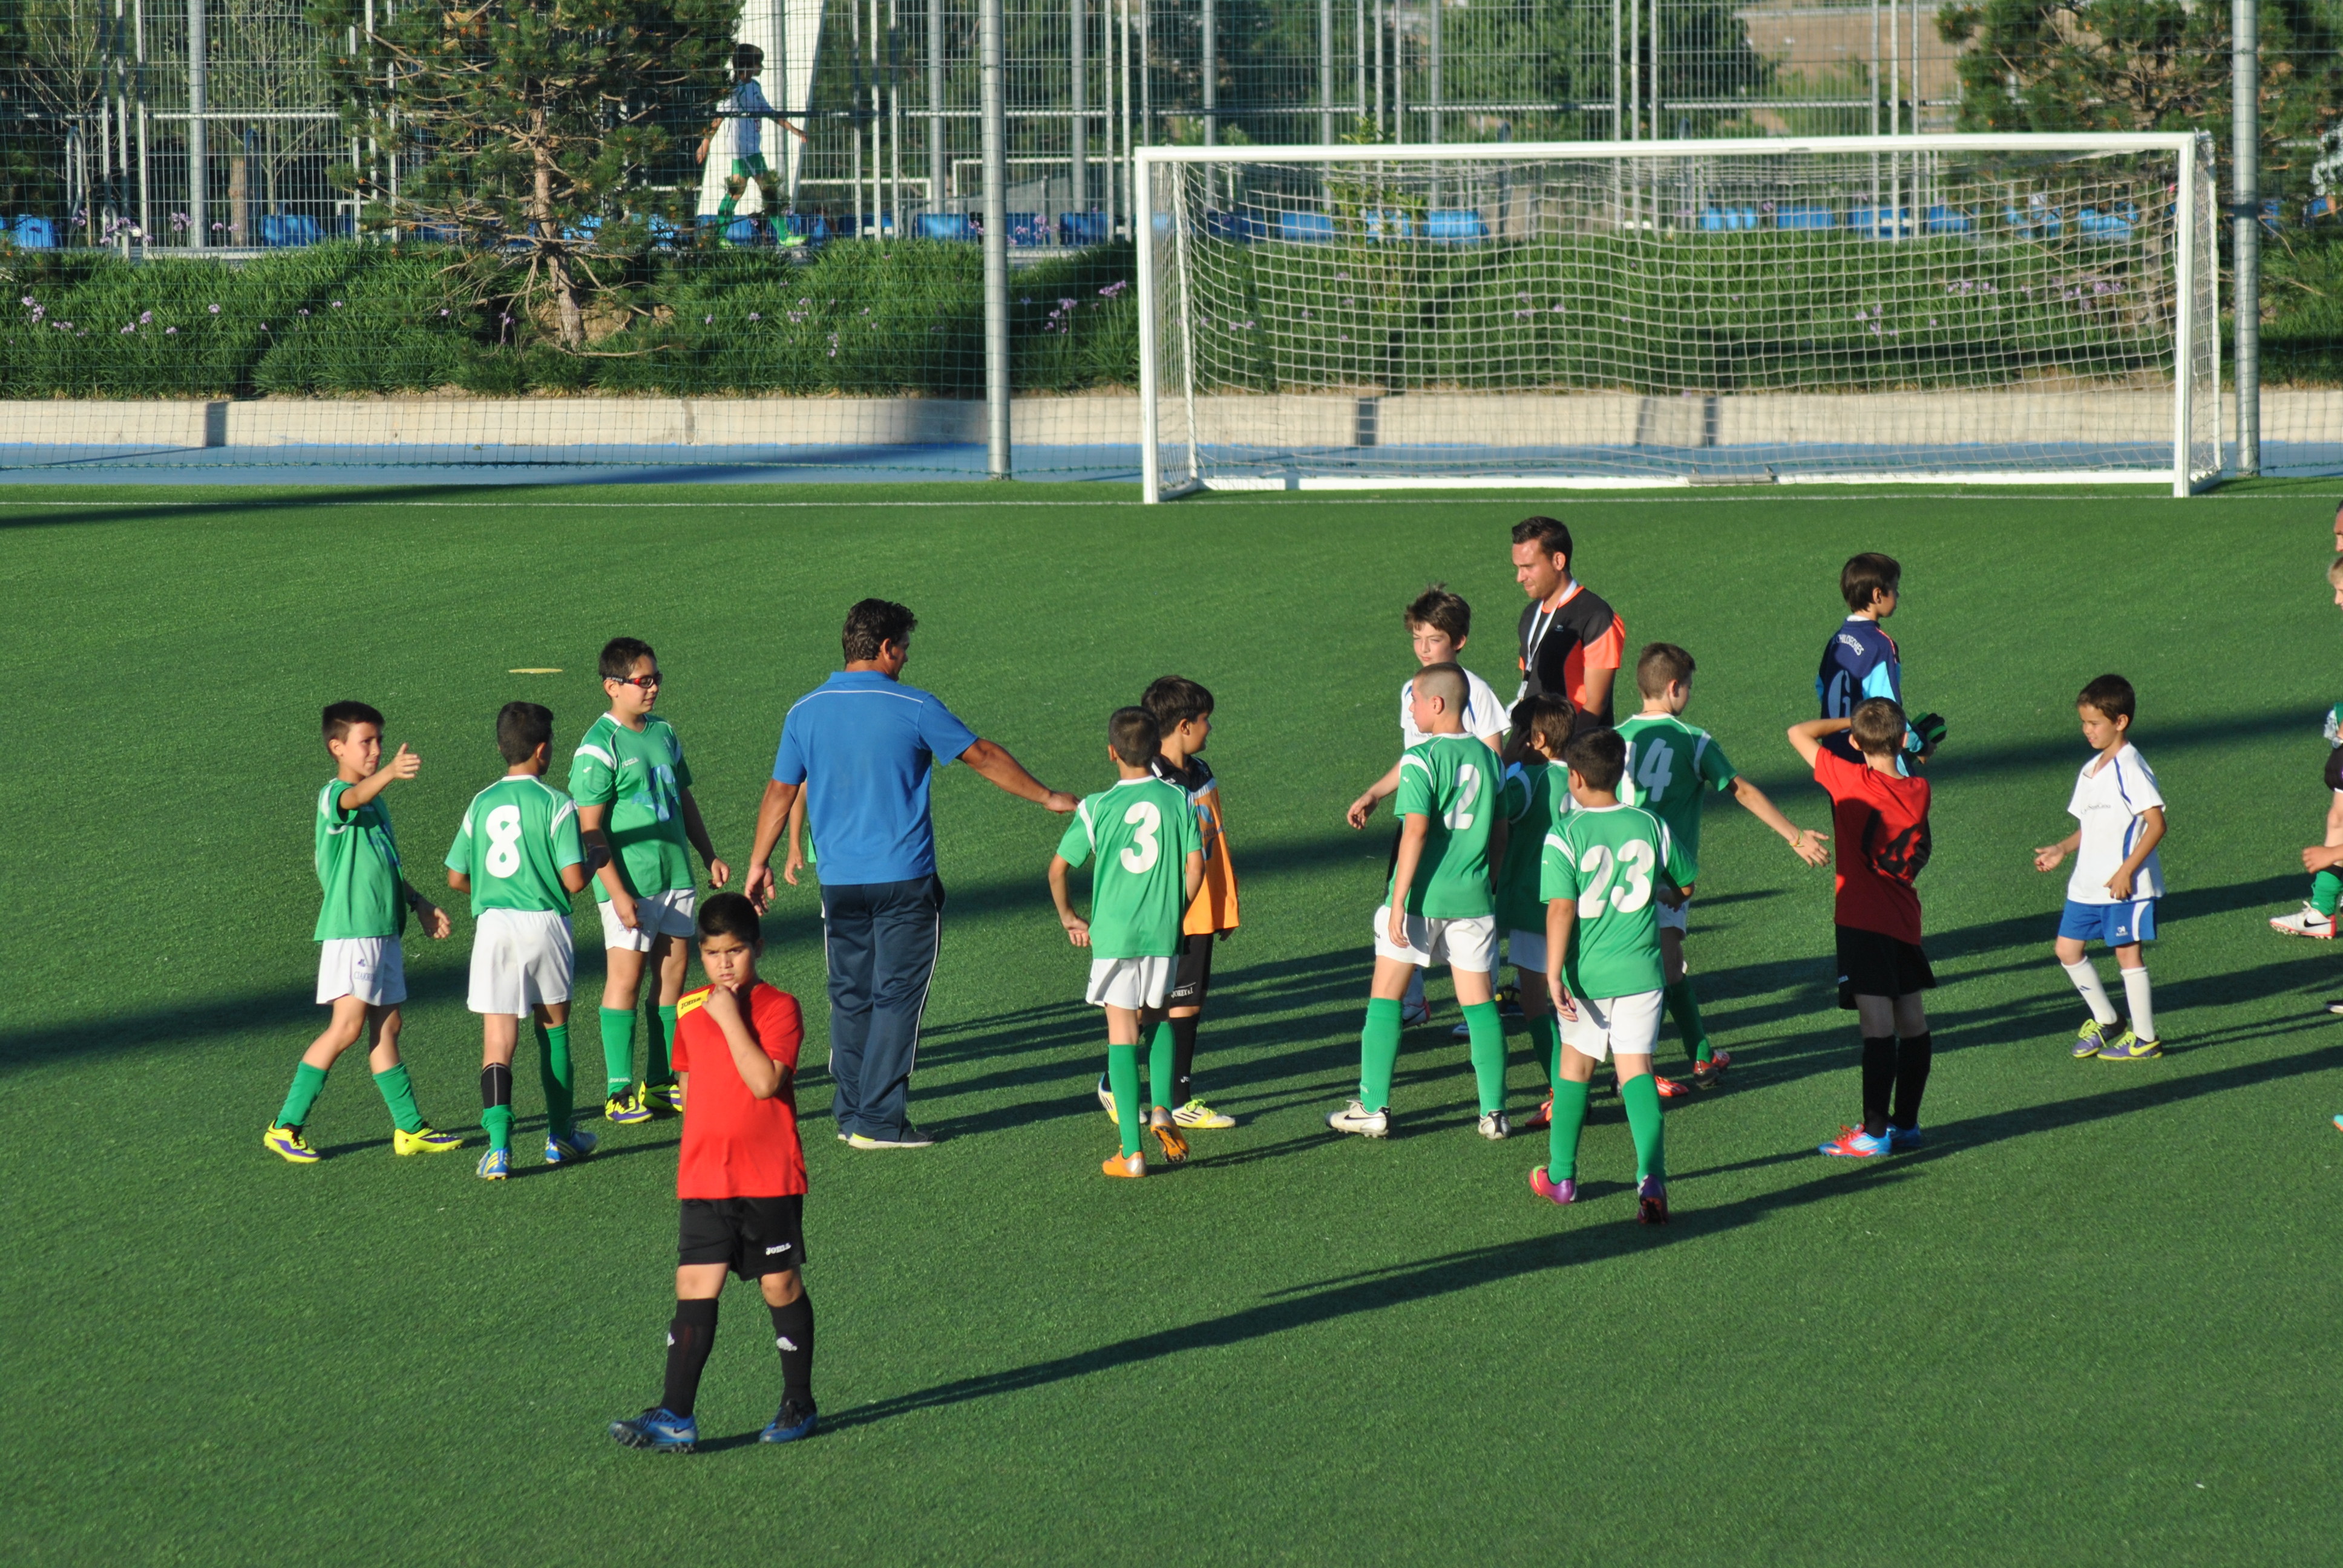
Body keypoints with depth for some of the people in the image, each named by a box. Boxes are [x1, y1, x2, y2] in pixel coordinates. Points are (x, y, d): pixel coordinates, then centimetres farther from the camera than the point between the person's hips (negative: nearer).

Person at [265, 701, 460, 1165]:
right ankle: (285, 1127, -8)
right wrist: (389, 774, -56)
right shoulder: (334, 796, -12)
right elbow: (354, 797, -37)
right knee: (347, 1027, -12)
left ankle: (410, 1128, 15)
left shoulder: (376, 802, 17)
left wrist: (418, 903, 26)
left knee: (386, 1027, 11)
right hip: (350, 930, -9)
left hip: (382, 930, 9)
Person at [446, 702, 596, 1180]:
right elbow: (575, 879, -12)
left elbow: (457, 878, 9)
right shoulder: (555, 804, -7)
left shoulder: (481, 805, 5)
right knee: (554, 1030, 18)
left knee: (497, 1040, -2)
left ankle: (499, 1143, -18)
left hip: (493, 925, 2)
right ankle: (561, 1135, 29)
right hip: (545, 923, -1)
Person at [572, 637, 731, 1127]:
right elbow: (590, 828, -14)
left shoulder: (664, 733, 11)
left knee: (673, 974, 8)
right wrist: (617, 892, -19)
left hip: (675, 874, 7)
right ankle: (619, 1091, 1)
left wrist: (709, 856, 20)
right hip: (629, 882, -7)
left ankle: (661, 1082, 16)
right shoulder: (599, 747, -11)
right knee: (625, 977, -4)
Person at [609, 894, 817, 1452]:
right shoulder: (690, 1011, 8)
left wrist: (731, 1018, -23)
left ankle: (799, 1403, 22)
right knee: (695, 1287, -3)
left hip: (770, 1179, -4)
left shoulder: (778, 1008, -9)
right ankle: (676, 1417, -5)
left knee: (781, 1286, 7)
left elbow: (764, 1082, -23)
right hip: (704, 1178, 4)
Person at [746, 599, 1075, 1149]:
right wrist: (1048, 798, 11)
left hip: (838, 879, 4)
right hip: (903, 878, -4)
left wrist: (760, 863, 18)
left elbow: (780, 792, 7)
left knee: (850, 997, 13)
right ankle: (879, 1119, -3)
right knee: (897, 996, 0)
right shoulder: (913, 707, -8)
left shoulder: (806, 712, 2)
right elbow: (984, 758, 0)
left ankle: (850, 1114, 16)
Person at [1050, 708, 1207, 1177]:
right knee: (1158, 1020, 24)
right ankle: (1163, 1109, 3)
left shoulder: (1097, 808, -4)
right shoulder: (1180, 802, 0)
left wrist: (1068, 917, 14)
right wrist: (1174, 913, 13)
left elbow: (1059, 868, -2)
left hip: (1113, 934, -2)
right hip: (1164, 935, 2)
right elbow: (1195, 866, -2)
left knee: (1122, 1034, 1)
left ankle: (1131, 1151, -2)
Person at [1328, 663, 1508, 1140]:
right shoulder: (1487, 758, 6)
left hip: (1420, 899, -5)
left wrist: (1399, 904, -17)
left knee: (1385, 999, 6)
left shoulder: (1422, 760, -12)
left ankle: (1373, 1108, 7)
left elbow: (1416, 832, -18)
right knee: (1479, 1003, 8)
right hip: (1472, 898, 5)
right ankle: (1493, 1112, 6)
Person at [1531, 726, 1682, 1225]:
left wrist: (1554, 975, -16)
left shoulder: (1565, 836, -11)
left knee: (1575, 1064, 17)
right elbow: (1680, 890, 11)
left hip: (1587, 974, -1)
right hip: (1640, 969, 2)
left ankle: (1561, 1176, 29)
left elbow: (1561, 909, -17)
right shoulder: (1650, 827, 0)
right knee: (1636, 1069, -1)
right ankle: (1651, 1178, -22)